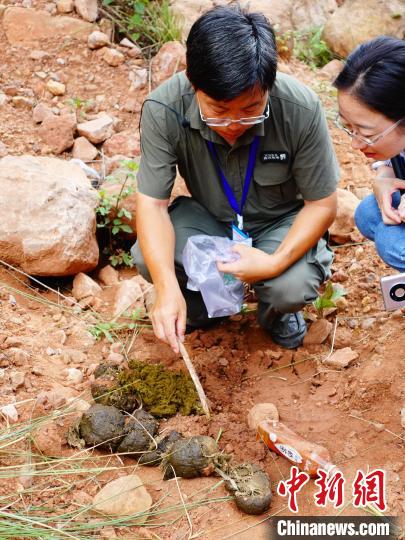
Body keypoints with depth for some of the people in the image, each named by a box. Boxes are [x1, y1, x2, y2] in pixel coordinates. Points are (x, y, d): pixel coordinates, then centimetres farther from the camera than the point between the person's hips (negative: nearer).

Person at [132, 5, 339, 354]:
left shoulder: (301, 110, -30)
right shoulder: (163, 110, -28)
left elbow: (322, 203, -17)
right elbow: (152, 204, -25)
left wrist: (276, 261, -33)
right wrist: (168, 288, -40)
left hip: (280, 222, -1)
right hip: (208, 218, 1)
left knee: (292, 286, -31)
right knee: (148, 256, -27)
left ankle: (276, 311, 10)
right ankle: (201, 305, 9)